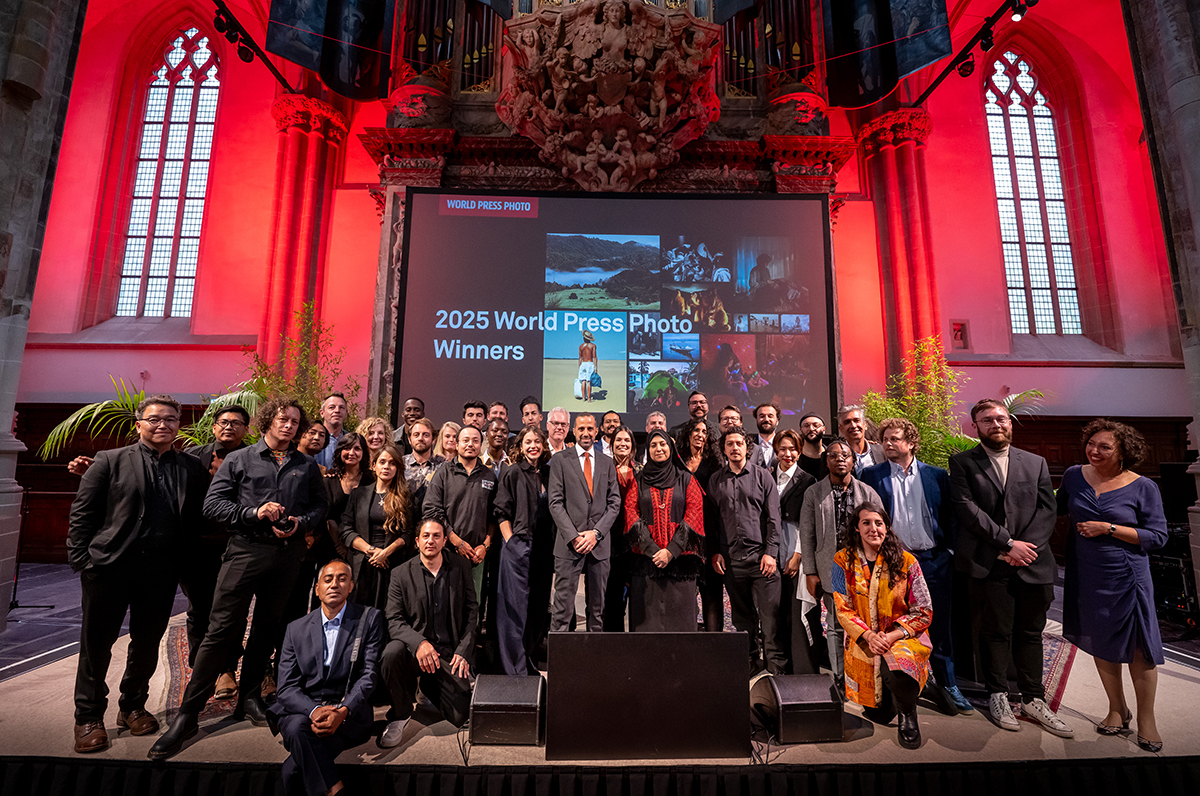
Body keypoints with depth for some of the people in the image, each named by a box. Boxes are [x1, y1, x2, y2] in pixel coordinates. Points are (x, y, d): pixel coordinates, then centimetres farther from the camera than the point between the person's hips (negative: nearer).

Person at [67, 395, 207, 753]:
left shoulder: (192, 467, 6)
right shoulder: (110, 461, 2)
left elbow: (197, 519, 6)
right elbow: (82, 513, 0)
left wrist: (184, 561, -2)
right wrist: (80, 559, -6)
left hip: (161, 572, 2)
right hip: (109, 567, -1)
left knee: (147, 643, 12)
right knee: (96, 643, 10)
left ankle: (133, 706, 32)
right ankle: (88, 718, 27)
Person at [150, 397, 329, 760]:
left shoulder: (307, 466, 10)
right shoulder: (239, 460, 3)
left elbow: (320, 506, 13)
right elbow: (213, 503, -1)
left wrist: (300, 522, -6)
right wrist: (254, 513, -14)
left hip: (288, 553, 3)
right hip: (246, 550, -3)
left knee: (267, 628, 13)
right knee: (221, 629, -2)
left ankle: (249, 697, 30)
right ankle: (188, 713, 10)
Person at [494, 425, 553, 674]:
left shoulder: (549, 473, 11)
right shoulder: (512, 473, -2)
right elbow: (502, 513, -3)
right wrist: (512, 543, -8)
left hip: (543, 549, 5)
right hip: (518, 547, -5)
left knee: (539, 607, 11)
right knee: (516, 605, -1)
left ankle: (529, 662, 28)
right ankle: (515, 669, 9)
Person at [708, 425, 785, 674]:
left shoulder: (762, 475, 5)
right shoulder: (715, 480, 10)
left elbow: (773, 517, 2)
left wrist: (771, 552, -5)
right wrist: (715, 551, 4)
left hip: (761, 555, -2)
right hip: (730, 558, 2)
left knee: (770, 614, -3)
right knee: (742, 616, 10)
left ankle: (776, 668, 8)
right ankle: (749, 664, 22)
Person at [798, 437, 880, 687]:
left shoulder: (868, 493, 5)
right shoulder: (814, 493, 2)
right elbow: (807, 535, 2)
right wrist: (810, 571, -2)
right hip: (830, 570, 0)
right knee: (835, 626, 7)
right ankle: (838, 678, 19)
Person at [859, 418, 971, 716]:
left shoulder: (937, 475, 6)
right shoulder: (871, 475, 2)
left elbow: (950, 516, 8)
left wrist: (950, 551, 0)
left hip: (934, 560, 1)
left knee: (940, 625, 8)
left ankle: (946, 684, 24)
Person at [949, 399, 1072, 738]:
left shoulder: (1035, 463, 12)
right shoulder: (962, 463, 1)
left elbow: (1047, 509, 5)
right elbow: (967, 508, -8)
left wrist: (1027, 547, -9)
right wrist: (1007, 542, -13)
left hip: (1033, 562, 3)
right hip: (989, 564, -3)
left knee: (1030, 633, 11)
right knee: (996, 631, 5)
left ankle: (1033, 699, 26)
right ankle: (997, 695, 22)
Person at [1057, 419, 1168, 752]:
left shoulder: (1143, 487, -8)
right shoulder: (1074, 476, 0)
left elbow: (1158, 536, -9)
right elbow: (1058, 510, 16)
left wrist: (1108, 528, -18)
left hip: (1127, 578, -3)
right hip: (1087, 577, 3)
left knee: (1138, 649, 5)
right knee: (1102, 644, 15)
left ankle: (1146, 719, 26)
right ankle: (1117, 709, 34)